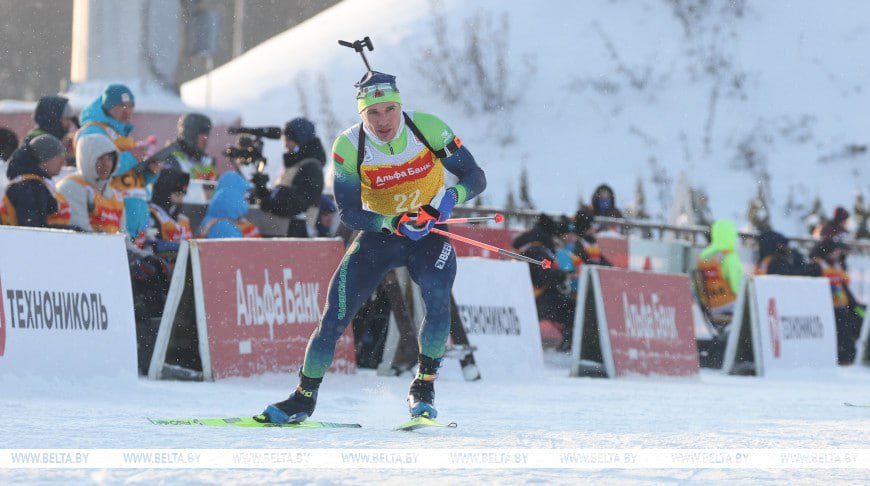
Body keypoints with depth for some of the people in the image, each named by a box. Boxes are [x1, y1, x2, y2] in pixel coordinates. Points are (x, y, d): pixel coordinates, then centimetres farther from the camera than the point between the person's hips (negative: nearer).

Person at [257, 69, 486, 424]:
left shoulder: (428, 129, -18)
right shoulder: (349, 147, -17)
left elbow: (475, 177, -12)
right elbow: (349, 212, -16)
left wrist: (450, 196, -34)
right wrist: (395, 222, -33)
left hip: (429, 237, -1)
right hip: (377, 236, 1)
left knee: (438, 298, -29)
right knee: (334, 317, -9)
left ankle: (423, 388, -13)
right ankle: (303, 398, 10)